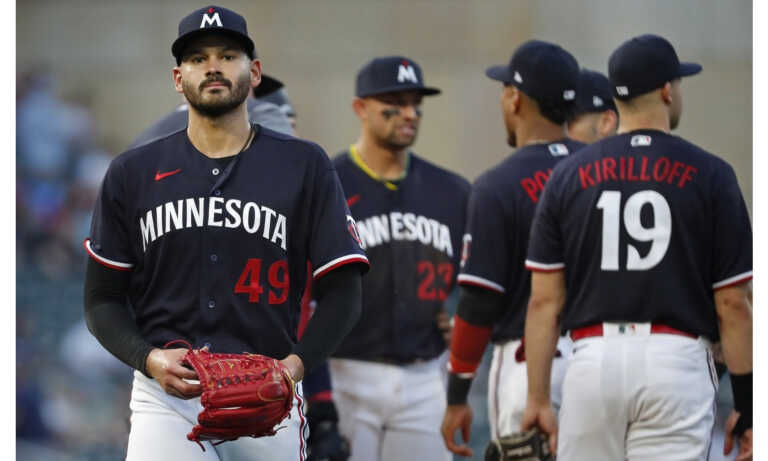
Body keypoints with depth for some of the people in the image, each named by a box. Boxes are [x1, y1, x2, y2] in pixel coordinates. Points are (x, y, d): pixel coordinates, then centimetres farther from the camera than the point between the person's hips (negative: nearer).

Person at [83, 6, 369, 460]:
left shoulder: (305, 166, 7)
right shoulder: (133, 172, 10)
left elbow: (342, 291, 4)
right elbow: (103, 299, 10)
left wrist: (295, 365, -14)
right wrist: (149, 359, -9)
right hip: (166, 398, 0)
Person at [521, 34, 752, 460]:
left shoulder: (569, 176, 7)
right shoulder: (708, 174, 0)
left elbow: (544, 300, 5)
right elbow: (732, 304, -2)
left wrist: (538, 398, 9)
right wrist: (746, 404, 4)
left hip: (593, 361, 3)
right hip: (677, 362, -2)